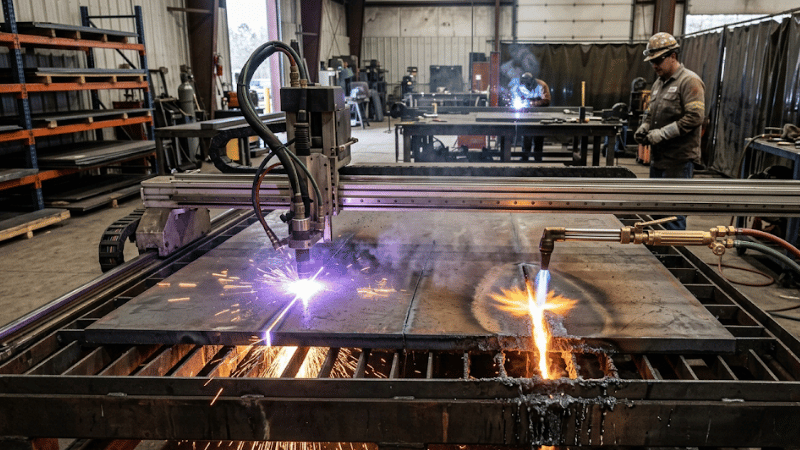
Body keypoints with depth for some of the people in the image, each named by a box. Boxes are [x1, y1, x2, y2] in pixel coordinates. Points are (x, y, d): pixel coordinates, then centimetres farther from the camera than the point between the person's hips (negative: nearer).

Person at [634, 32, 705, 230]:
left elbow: (694, 117, -19)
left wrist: (662, 134, -20)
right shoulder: (659, 83, 16)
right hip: (658, 158, 9)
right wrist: (643, 128, 6)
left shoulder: (689, 81, -11)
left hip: (679, 161, -9)